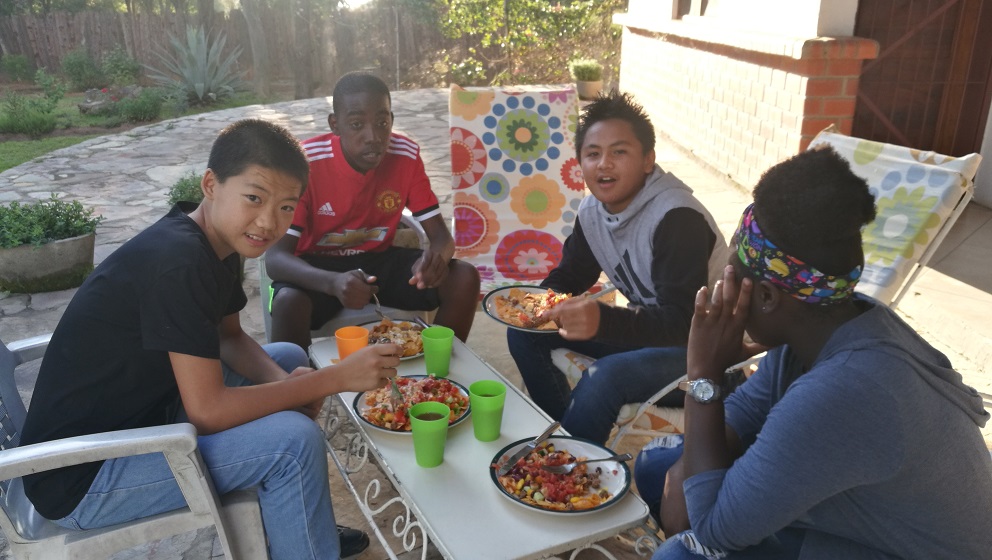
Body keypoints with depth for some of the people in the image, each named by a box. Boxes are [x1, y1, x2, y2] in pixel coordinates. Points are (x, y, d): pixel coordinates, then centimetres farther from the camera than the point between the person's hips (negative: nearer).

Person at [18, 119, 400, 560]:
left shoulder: (215, 241, -1)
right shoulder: (178, 261, -28)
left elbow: (229, 338, 10)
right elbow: (208, 411, -30)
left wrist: (290, 383, -9)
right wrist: (337, 378, -25)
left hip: (141, 411, 10)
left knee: (289, 359, 13)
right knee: (294, 440, -23)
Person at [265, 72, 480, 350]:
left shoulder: (406, 154, -12)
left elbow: (441, 235, -9)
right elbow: (275, 256, -27)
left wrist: (437, 256, -37)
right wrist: (333, 282, -48)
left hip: (379, 260, 4)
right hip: (318, 267, -3)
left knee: (464, 278, -18)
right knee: (289, 302, -37)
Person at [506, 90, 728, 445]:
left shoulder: (677, 219, -26)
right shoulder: (592, 210, -2)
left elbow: (685, 322, -32)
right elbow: (570, 275, 11)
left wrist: (603, 322, -49)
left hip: (698, 339, -8)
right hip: (644, 326, 8)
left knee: (604, 377, -34)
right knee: (524, 331, -1)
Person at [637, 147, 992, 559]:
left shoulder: (838, 395, -39)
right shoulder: (819, 325, -12)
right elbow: (743, 409, 3)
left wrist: (703, 374, -28)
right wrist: (682, 477, -15)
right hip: (866, 516, 8)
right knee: (656, 467, 6)